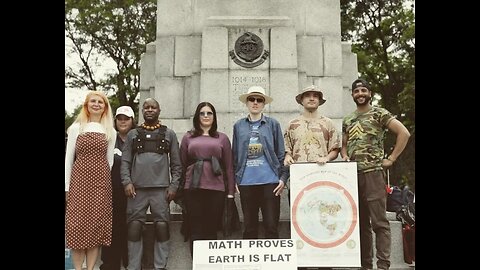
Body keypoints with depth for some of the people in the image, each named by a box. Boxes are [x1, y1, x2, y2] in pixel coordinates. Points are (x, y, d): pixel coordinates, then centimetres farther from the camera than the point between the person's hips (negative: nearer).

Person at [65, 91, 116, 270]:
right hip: (79, 180, -1)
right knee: (78, 223, -3)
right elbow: (68, 159, 3)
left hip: (101, 181, 2)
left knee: (97, 223, 1)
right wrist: (67, 186, -2)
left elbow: (110, 160, 11)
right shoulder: (76, 128, 5)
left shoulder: (110, 131, 10)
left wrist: (110, 183, 5)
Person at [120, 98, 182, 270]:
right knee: (134, 227, 2)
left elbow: (176, 163, 8)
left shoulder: (169, 134, 10)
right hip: (137, 188, 1)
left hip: (161, 188, -1)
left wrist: (173, 185, -1)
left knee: (162, 227, 0)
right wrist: (127, 182, -6)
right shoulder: (132, 134, 12)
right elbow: (125, 161, 7)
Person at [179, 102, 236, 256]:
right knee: (196, 230, 2)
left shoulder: (222, 138, 11)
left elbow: (229, 167, 8)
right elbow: (182, 164, 9)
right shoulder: (188, 137, 12)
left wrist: (231, 192, 3)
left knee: (211, 230, 3)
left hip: (216, 189, 0)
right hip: (193, 189, 1)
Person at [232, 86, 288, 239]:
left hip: (269, 181, -1)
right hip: (246, 182, 2)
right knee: (249, 225, 9)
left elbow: (281, 153, 5)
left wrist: (283, 177, -4)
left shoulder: (273, 124, 6)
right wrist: (234, 179, 5)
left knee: (271, 225, 0)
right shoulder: (238, 126, 10)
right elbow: (235, 155, 12)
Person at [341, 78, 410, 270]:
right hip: (352, 175, 6)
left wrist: (391, 159, -9)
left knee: (379, 221, -5)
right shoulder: (347, 120, 16)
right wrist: (344, 155, 3)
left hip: (373, 172, -6)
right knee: (360, 222, 10)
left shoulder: (379, 113, 0)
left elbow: (404, 133, -8)